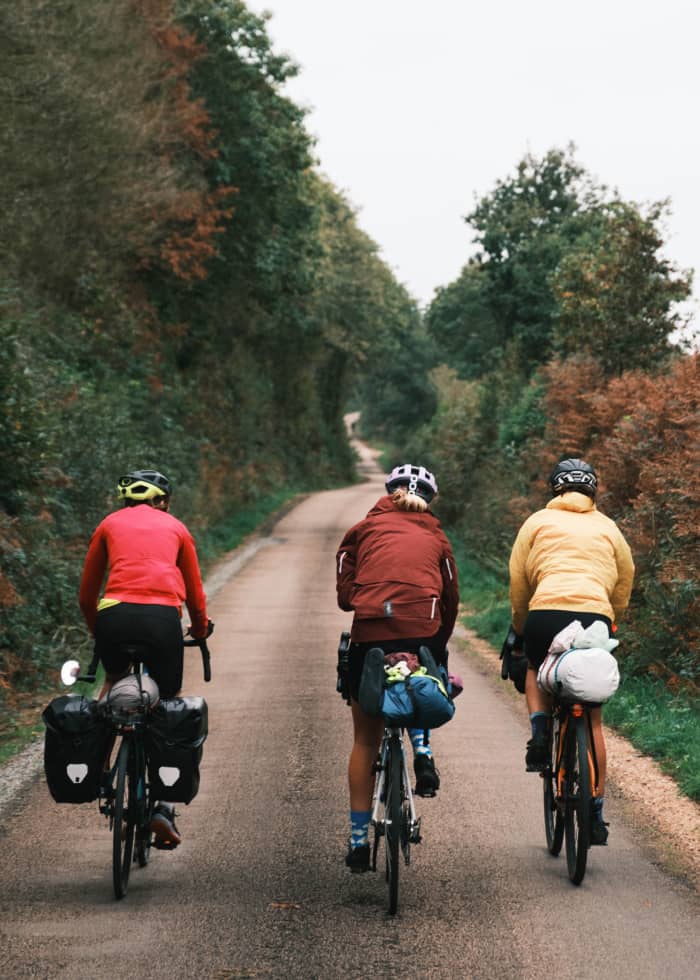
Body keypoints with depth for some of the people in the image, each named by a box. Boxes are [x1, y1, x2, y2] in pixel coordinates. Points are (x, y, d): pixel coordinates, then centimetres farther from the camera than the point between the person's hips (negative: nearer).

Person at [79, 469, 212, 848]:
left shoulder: (109, 524, 23)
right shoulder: (175, 527, 23)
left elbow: (86, 596, 26)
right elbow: (195, 596, 27)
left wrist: (97, 631, 43)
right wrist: (200, 631, 45)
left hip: (115, 617, 1)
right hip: (163, 618, 0)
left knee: (114, 680, 31)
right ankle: (163, 806, 1)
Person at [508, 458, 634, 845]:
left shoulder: (538, 522, 18)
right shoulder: (609, 528, 22)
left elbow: (518, 583, 15)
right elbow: (623, 588, 22)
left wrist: (521, 628, 28)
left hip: (546, 612, -1)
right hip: (596, 618, 1)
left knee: (535, 669, 33)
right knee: (591, 718, 12)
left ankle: (539, 732, 6)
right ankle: (595, 812, 9)